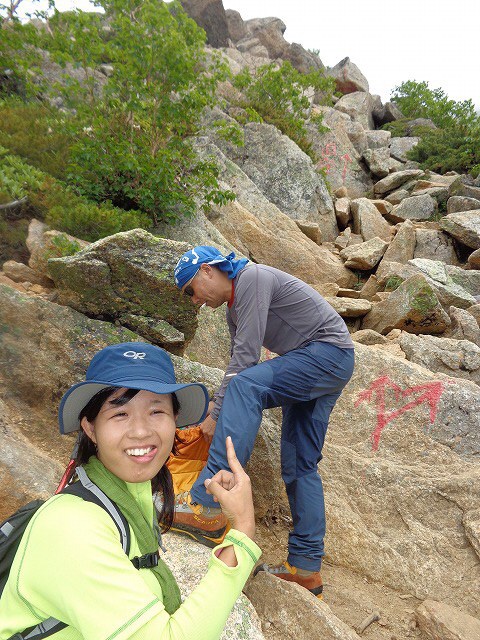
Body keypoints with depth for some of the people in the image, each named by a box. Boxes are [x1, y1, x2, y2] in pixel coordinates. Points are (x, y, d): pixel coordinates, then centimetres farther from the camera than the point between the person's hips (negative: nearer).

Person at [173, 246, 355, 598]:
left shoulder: (252, 278, -15)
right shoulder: (234, 308, 15)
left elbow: (246, 355, -23)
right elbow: (239, 363, 19)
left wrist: (216, 414, -19)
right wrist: (221, 405, 11)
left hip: (330, 349, -10)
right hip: (311, 364, 10)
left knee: (246, 385, -32)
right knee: (300, 465, 7)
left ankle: (207, 504, -36)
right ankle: (305, 567, 16)